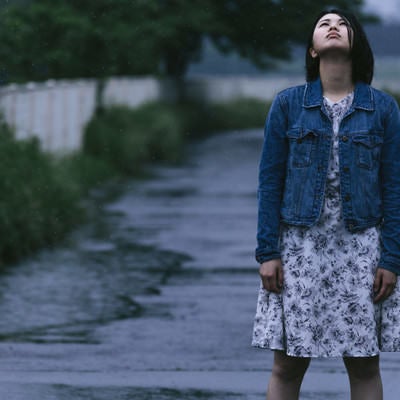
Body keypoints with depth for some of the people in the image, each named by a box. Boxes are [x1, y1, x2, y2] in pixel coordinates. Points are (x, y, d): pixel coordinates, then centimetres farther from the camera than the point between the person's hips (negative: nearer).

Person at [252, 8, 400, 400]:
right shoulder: (288, 104, 2)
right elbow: (270, 180, 2)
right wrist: (267, 253, -4)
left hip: (361, 247, 0)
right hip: (299, 246, 0)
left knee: (364, 364, 3)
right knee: (287, 364, 0)